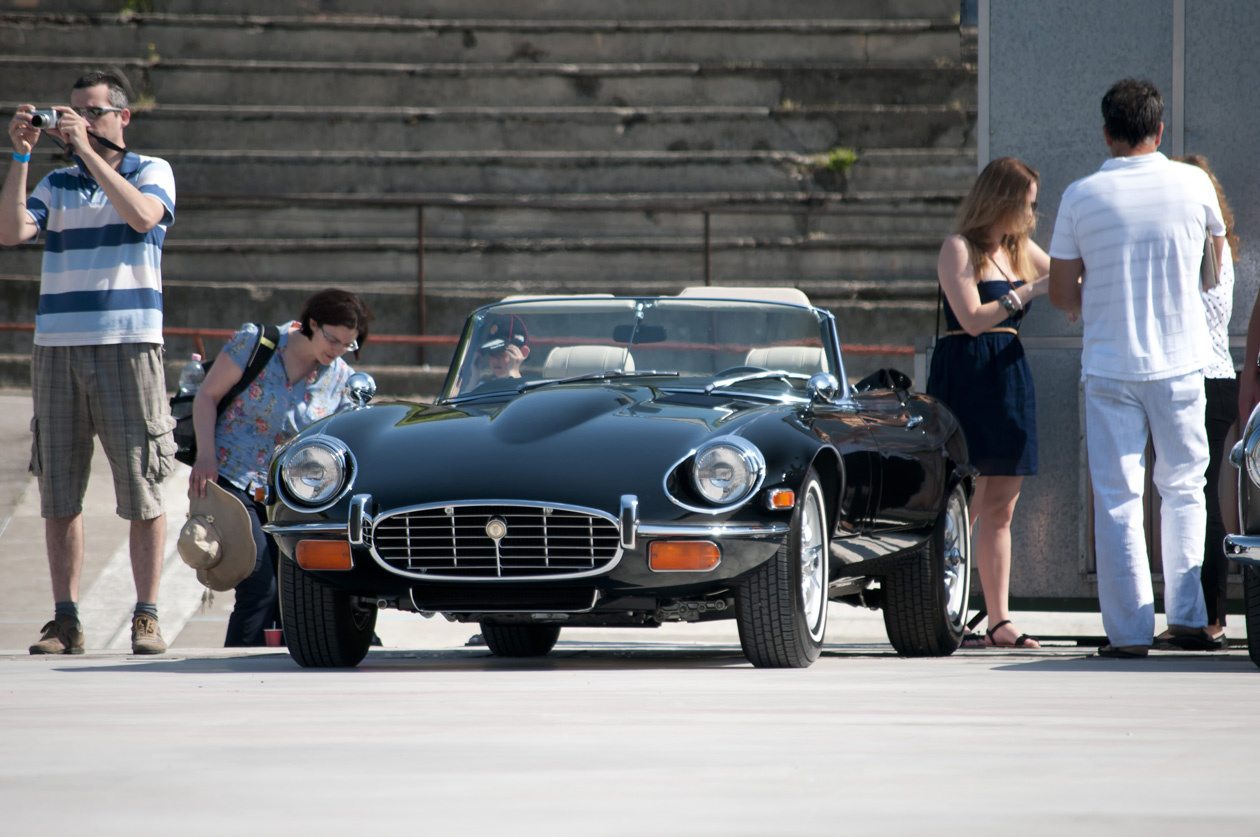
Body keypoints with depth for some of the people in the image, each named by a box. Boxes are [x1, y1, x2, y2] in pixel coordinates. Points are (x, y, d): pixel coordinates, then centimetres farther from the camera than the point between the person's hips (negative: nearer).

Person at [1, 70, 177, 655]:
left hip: (126, 347, -4)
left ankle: (146, 618, -2)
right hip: (56, 345, 4)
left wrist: (86, 147, -15)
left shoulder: (151, 172, 6)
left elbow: (141, 215, -16)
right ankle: (65, 620, 4)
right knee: (58, 491, 1)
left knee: (141, 487, -5)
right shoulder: (57, 185, 15)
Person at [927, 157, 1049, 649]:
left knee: (1001, 510, 6)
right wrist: (1029, 291, -15)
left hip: (1009, 379, 8)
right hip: (965, 379, -8)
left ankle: (999, 621, 6)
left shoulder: (1021, 250, 17)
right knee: (965, 506, -10)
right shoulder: (958, 249, -6)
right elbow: (973, 318, -15)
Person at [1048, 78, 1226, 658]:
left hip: (1108, 367, -1)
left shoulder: (1081, 196, -6)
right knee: (1183, 489, 16)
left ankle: (1129, 631, -1)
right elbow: (1219, 245, 19)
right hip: (1180, 365, 1)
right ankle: (1187, 615, 13)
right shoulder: (1193, 185, -2)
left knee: (1117, 500, 2)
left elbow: (1061, 294, 0)